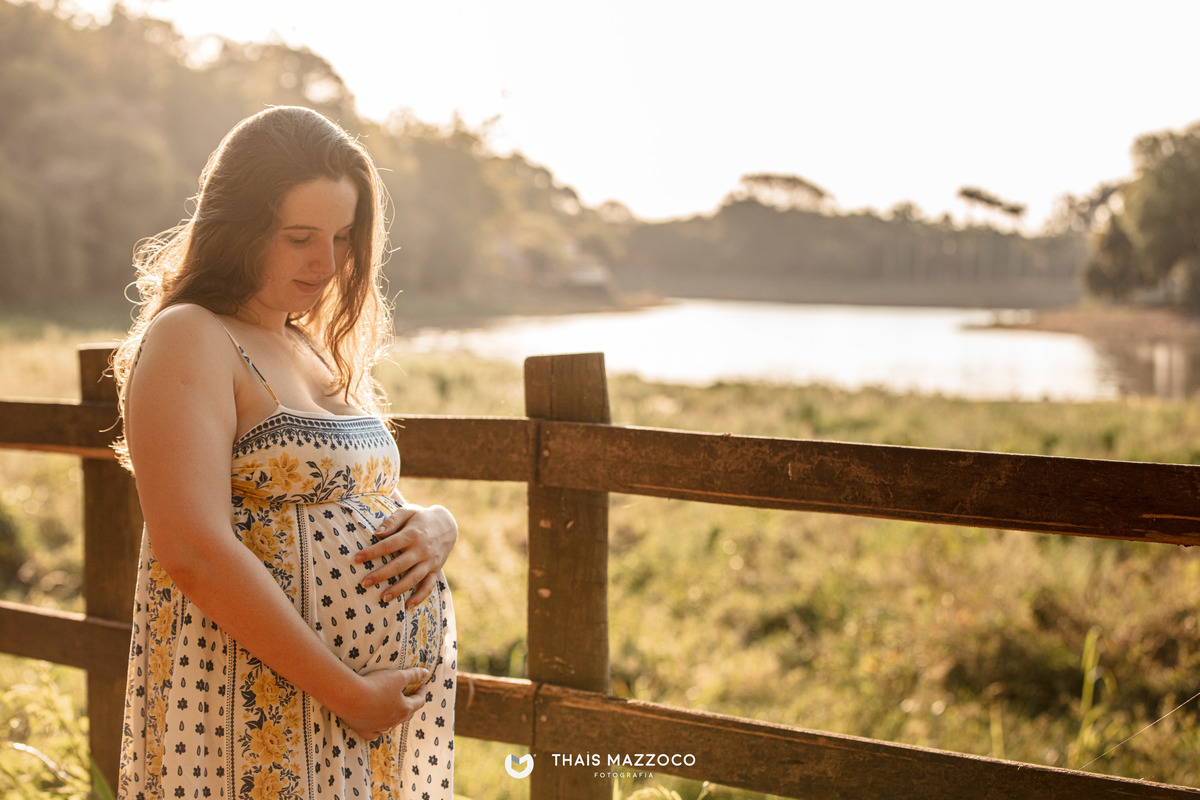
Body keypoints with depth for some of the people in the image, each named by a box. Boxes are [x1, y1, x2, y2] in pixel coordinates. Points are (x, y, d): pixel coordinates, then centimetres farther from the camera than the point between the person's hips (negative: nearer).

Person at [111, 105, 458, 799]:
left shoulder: (320, 351, 14)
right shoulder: (189, 340, -11)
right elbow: (193, 550, -22)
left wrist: (436, 526, -4)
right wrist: (348, 692, -20)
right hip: (261, 725, -8)